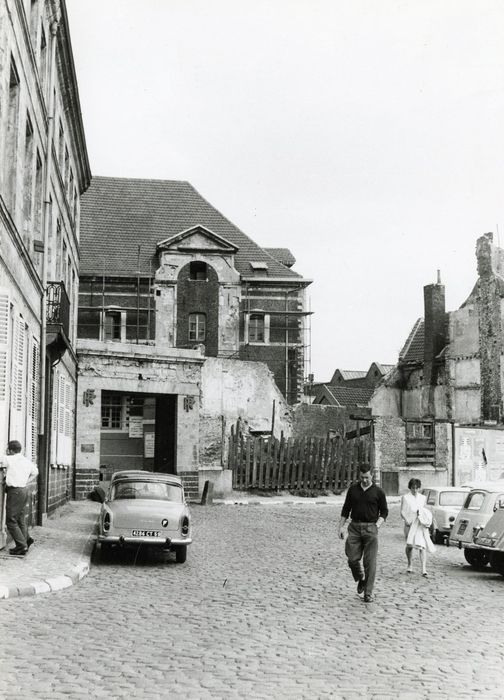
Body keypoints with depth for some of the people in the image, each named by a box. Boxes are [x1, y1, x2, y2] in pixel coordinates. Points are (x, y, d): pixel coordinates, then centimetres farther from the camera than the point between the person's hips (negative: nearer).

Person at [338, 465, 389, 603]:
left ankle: (368, 593, 3)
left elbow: (384, 512, 7)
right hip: (354, 527, 2)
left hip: (370, 528, -2)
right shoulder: (353, 489, 8)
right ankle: (360, 580, 27)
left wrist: (377, 525, -7)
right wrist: (341, 526, 7)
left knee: (370, 562, -4)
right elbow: (346, 509, 13)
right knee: (352, 559, -2)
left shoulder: (378, 492, 1)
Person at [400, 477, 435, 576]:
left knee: (422, 546, -12)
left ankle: (424, 570, -19)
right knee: (409, 546, 5)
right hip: (409, 524, -1)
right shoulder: (405, 497, 4)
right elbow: (402, 512, 1)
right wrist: (406, 520, -16)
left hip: (421, 525, 1)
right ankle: (410, 565, 31)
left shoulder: (423, 498, 13)